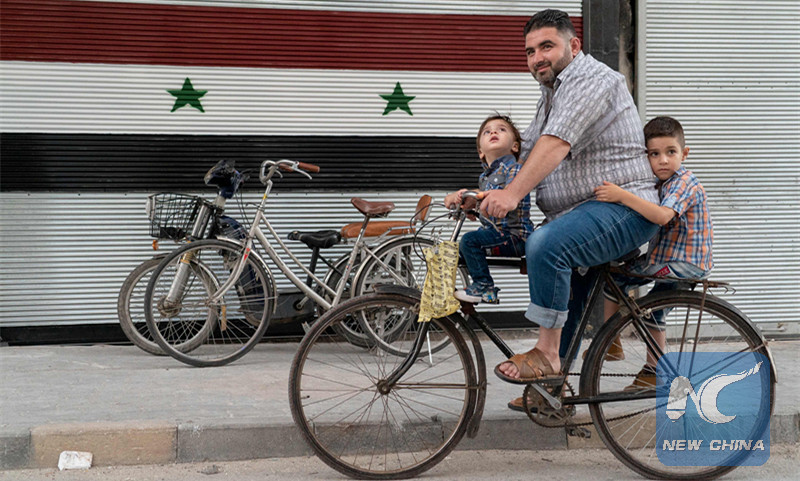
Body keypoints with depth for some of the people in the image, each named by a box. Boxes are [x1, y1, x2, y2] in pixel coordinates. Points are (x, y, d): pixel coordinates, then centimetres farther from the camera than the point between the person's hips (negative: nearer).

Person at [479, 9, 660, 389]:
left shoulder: (593, 80, -12)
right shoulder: (551, 93, 21)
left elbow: (556, 143, -27)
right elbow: (526, 154, 22)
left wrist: (513, 193, -36)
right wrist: (483, 194, 10)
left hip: (622, 207, -11)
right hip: (577, 213, 11)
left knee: (546, 245, -31)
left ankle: (546, 354, -23)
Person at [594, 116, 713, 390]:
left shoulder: (685, 183, -20)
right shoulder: (661, 183, 8)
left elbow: (662, 215, -39)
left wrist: (622, 196, -46)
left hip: (687, 262, -9)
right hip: (661, 255, 9)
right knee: (614, 279, 8)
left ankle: (654, 372, -11)